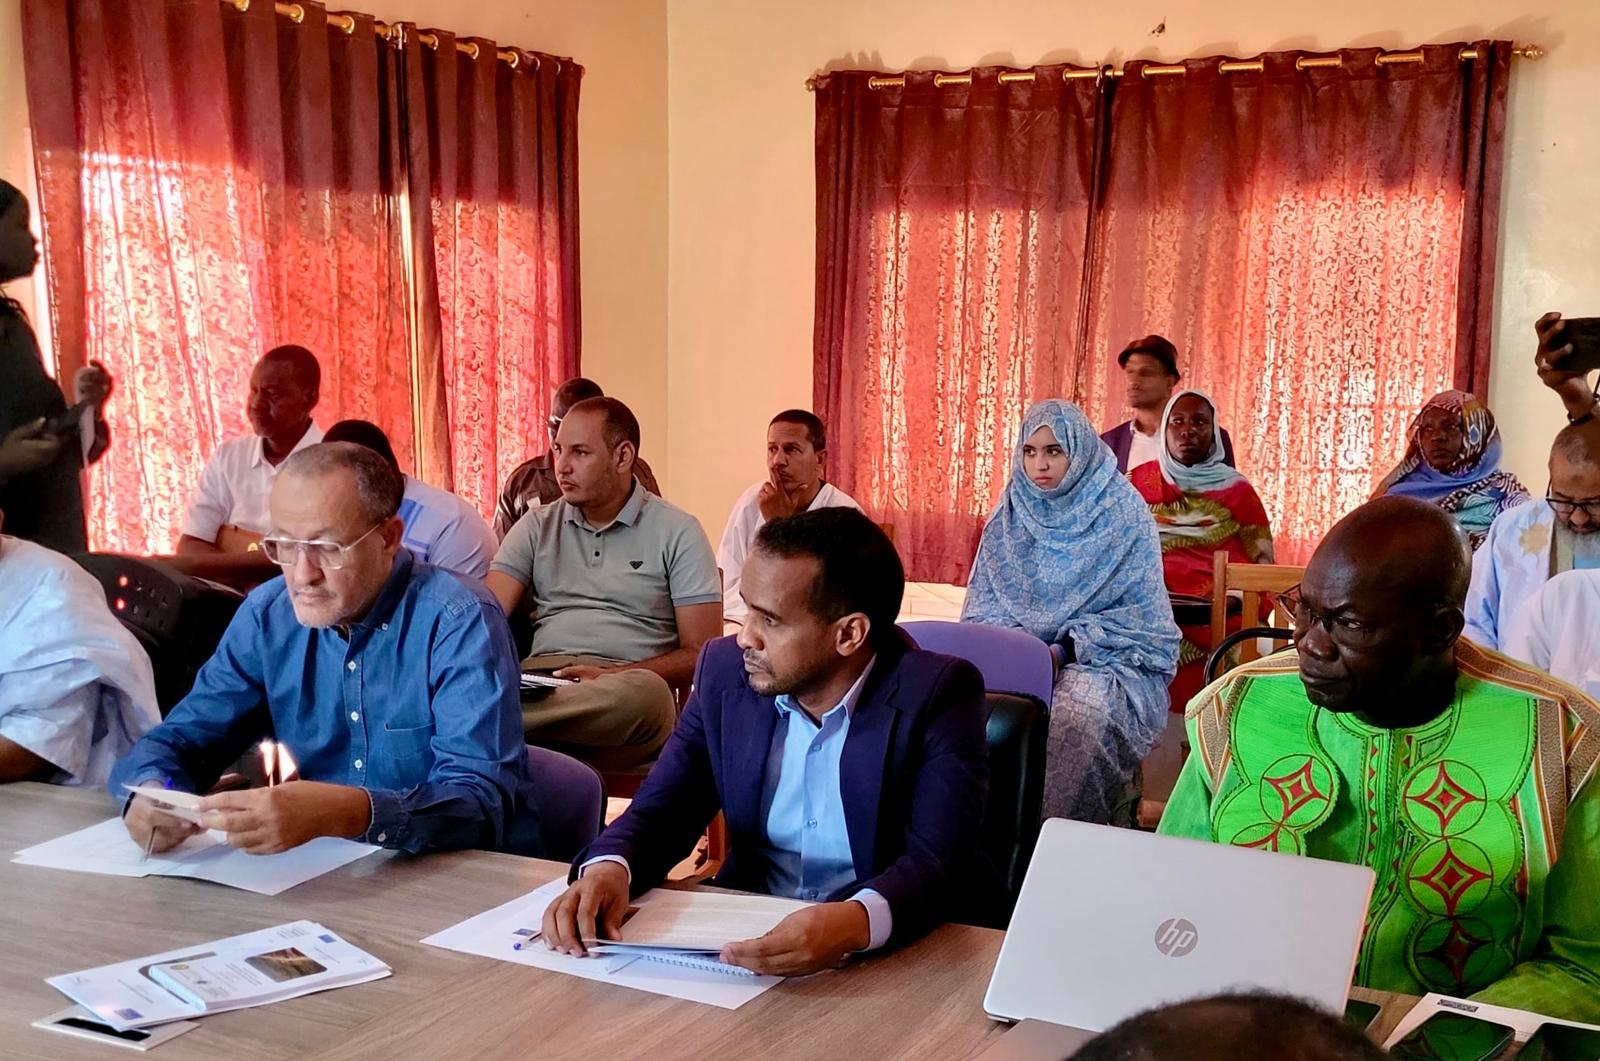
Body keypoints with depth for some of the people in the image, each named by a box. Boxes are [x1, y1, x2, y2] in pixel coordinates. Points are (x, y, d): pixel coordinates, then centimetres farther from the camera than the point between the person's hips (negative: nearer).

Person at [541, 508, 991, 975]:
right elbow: (660, 809, 0)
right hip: (747, 934, 4)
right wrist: (608, 868, -23)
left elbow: (941, 861, -23)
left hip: (888, 950, -4)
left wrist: (855, 922, -43)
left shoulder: (936, 694, -15)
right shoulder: (726, 671, -3)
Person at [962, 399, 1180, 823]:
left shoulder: (1123, 513, -4)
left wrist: (1062, 651, -18)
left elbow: (1139, 612, -7)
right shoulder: (1012, 512, 9)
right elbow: (984, 598, 12)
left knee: (1078, 712, -36)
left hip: (1107, 657, -4)